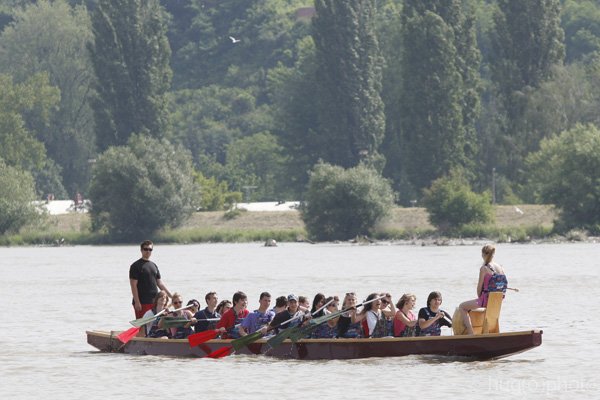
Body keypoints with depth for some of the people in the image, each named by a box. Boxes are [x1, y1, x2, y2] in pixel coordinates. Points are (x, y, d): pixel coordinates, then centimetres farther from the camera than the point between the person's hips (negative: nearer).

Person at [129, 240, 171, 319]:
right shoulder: (136, 266, -3)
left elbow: (160, 284, 20)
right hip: (142, 302, -6)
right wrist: (137, 302, -16)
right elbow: (133, 285, -9)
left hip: (154, 301, 6)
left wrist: (171, 296, 14)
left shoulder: (154, 266, 17)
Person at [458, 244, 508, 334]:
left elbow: (480, 287, -10)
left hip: (486, 300, -7)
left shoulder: (484, 268, -14)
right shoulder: (500, 268, 5)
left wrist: (479, 297, 11)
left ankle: (470, 332, 1)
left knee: (462, 307, 12)